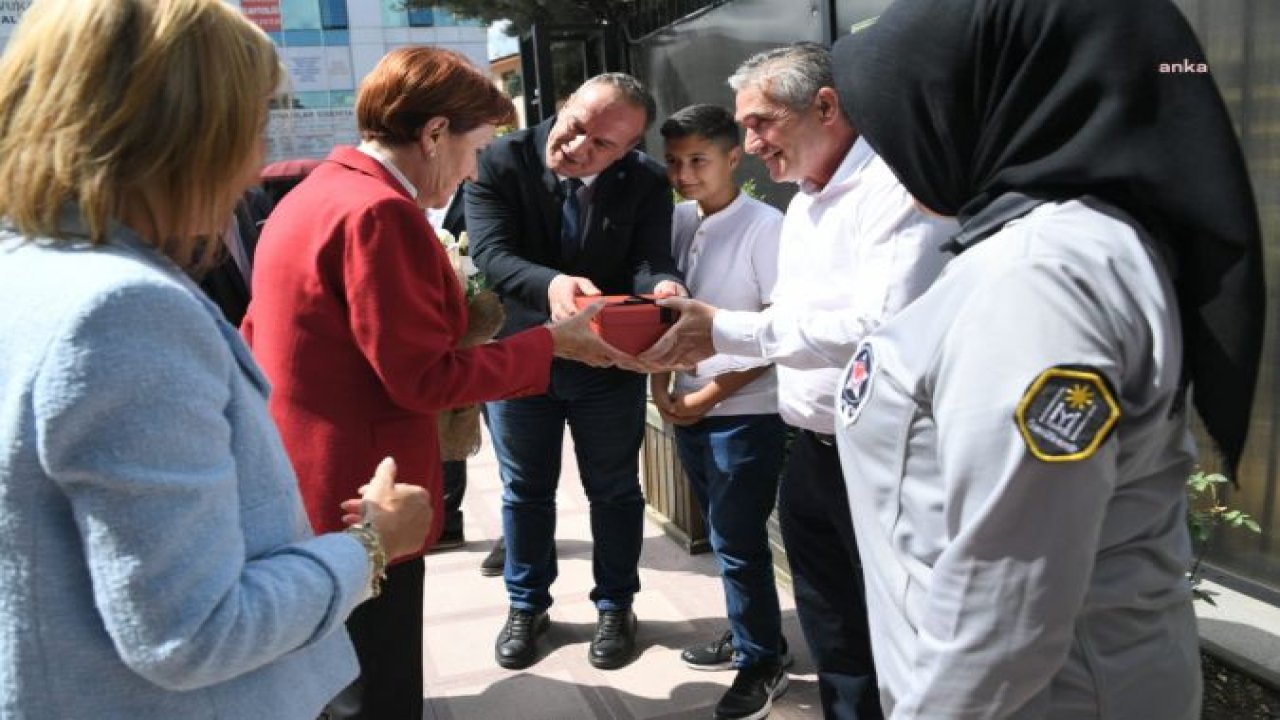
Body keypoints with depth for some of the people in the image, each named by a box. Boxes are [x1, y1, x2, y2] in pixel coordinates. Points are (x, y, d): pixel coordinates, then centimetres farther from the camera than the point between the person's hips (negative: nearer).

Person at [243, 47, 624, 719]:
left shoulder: (311, 195, 11)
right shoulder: (380, 211, -21)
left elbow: (259, 339, 17)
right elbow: (426, 380, -21)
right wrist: (552, 341, -12)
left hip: (305, 490, 11)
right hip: (356, 499, -10)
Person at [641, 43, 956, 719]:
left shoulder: (897, 187, -17)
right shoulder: (802, 203, 13)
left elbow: (882, 328, -29)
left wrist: (726, 330, -26)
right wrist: (696, 336, 0)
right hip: (812, 453, 8)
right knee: (833, 645, 20)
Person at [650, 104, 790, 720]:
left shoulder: (764, 227, -12)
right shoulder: (676, 220, 4)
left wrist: (711, 394, -12)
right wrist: (660, 386, 1)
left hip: (745, 412, -5)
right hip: (688, 408, 6)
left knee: (737, 541, 3)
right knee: (724, 535, 17)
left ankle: (764, 660, 22)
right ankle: (745, 636, 35)